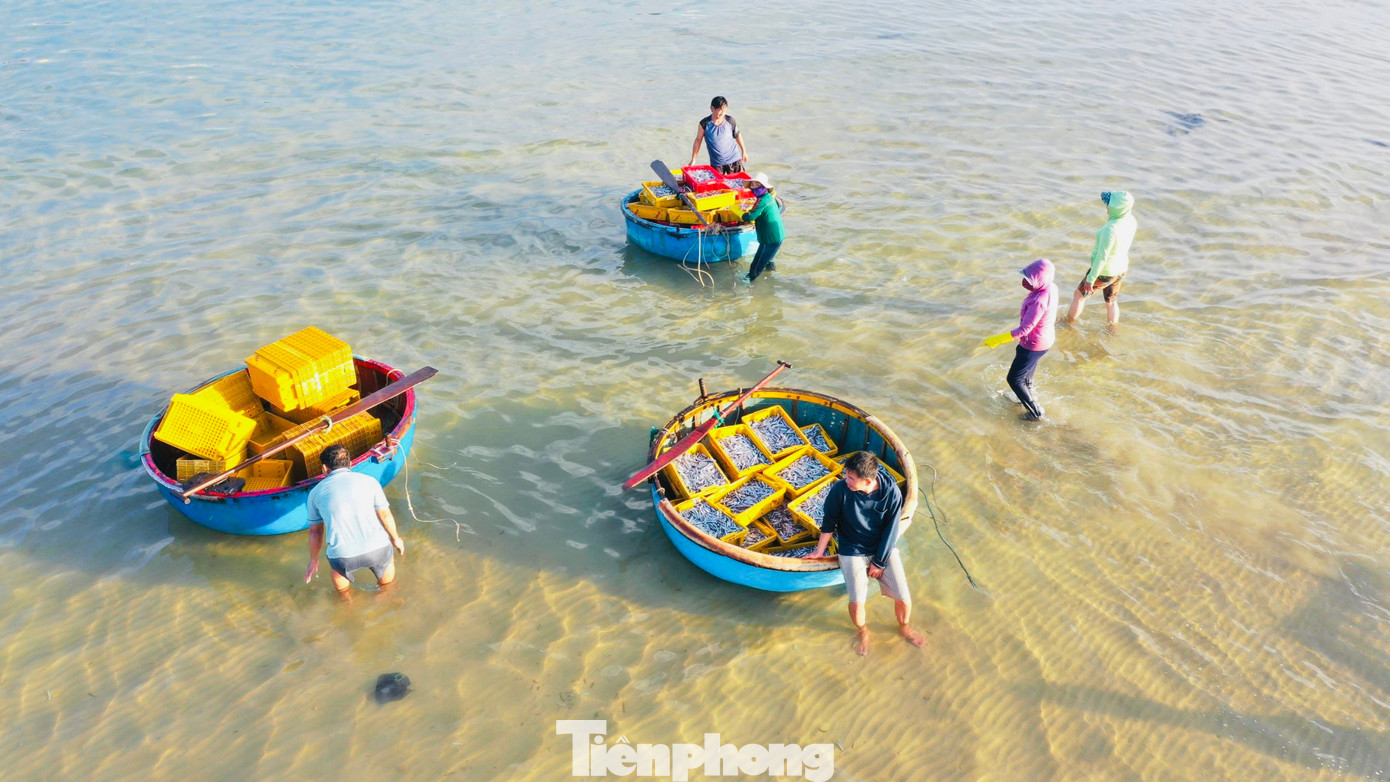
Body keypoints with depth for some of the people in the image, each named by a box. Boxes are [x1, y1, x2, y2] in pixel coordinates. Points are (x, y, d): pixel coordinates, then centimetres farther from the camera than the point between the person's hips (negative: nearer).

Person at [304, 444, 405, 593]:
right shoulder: (369, 481, 6)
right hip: (377, 549, 0)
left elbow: (315, 532, 17)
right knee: (386, 559, 36)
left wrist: (314, 560, 31)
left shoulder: (316, 492, 10)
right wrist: (395, 538, 27)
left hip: (343, 558, 1)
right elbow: (385, 515, 10)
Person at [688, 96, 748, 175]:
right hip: (716, 163, -1)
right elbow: (698, 140, 1)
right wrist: (693, 160, 3)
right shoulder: (705, 124, -9)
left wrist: (744, 151, 18)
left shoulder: (730, 120, -5)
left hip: (734, 160, 1)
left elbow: (737, 135, 10)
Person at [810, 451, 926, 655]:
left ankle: (904, 627, 32)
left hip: (883, 549, 1)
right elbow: (829, 521, -6)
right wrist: (819, 551, 4)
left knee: (904, 598, -5)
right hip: (853, 551, -1)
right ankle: (862, 632, 22)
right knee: (857, 602, -14)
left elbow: (891, 529, -11)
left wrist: (879, 562, -8)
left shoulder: (891, 491, -21)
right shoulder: (840, 490, -23)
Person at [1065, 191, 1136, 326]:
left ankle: (1067, 323, 41)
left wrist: (1090, 279, -19)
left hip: (1104, 272, -7)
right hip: (1120, 269, 7)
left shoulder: (1110, 229, -36)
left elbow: (1102, 257, -29)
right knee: (1111, 302, 27)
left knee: (1079, 294, 20)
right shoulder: (1130, 220, -10)